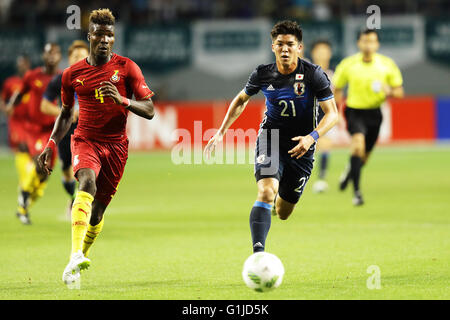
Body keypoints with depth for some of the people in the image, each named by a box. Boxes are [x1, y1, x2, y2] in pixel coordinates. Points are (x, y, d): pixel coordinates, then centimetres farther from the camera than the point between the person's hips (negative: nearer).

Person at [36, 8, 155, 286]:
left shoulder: (127, 68, -1)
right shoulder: (73, 74, 5)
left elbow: (149, 111, -4)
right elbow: (66, 113, 20)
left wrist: (122, 100, -22)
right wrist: (52, 145, 9)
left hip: (116, 145, 1)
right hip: (85, 140, -1)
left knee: (98, 209, 2)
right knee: (87, 181, -30)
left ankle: (83, 256, 29)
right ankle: (75, 257, -43)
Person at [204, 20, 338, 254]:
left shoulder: (313, 74, -13)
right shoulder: (263, 74, -6)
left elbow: (332, 113, -12)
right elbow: (241, 100, 14)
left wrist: (312, 137, -29)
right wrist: (221, 132, 7)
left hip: (301, 148, 0)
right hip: (270, 141, 0)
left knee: (283, 214, 11)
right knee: (266, 191, -29)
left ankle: (281, 197, 50)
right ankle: (258, 251, -36)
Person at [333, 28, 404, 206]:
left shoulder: (387, 65, -5)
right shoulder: (348, 65, -7)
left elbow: (399, 91, 1)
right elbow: (337, 89, 6)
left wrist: (389, 91, -21)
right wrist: (341, 107, -7)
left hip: (374, 112, 3)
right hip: (354, 110, -3)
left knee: (364, 157, 12)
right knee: (358, 142, -29)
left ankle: (350, 171, 50)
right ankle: (356, 191, -28)